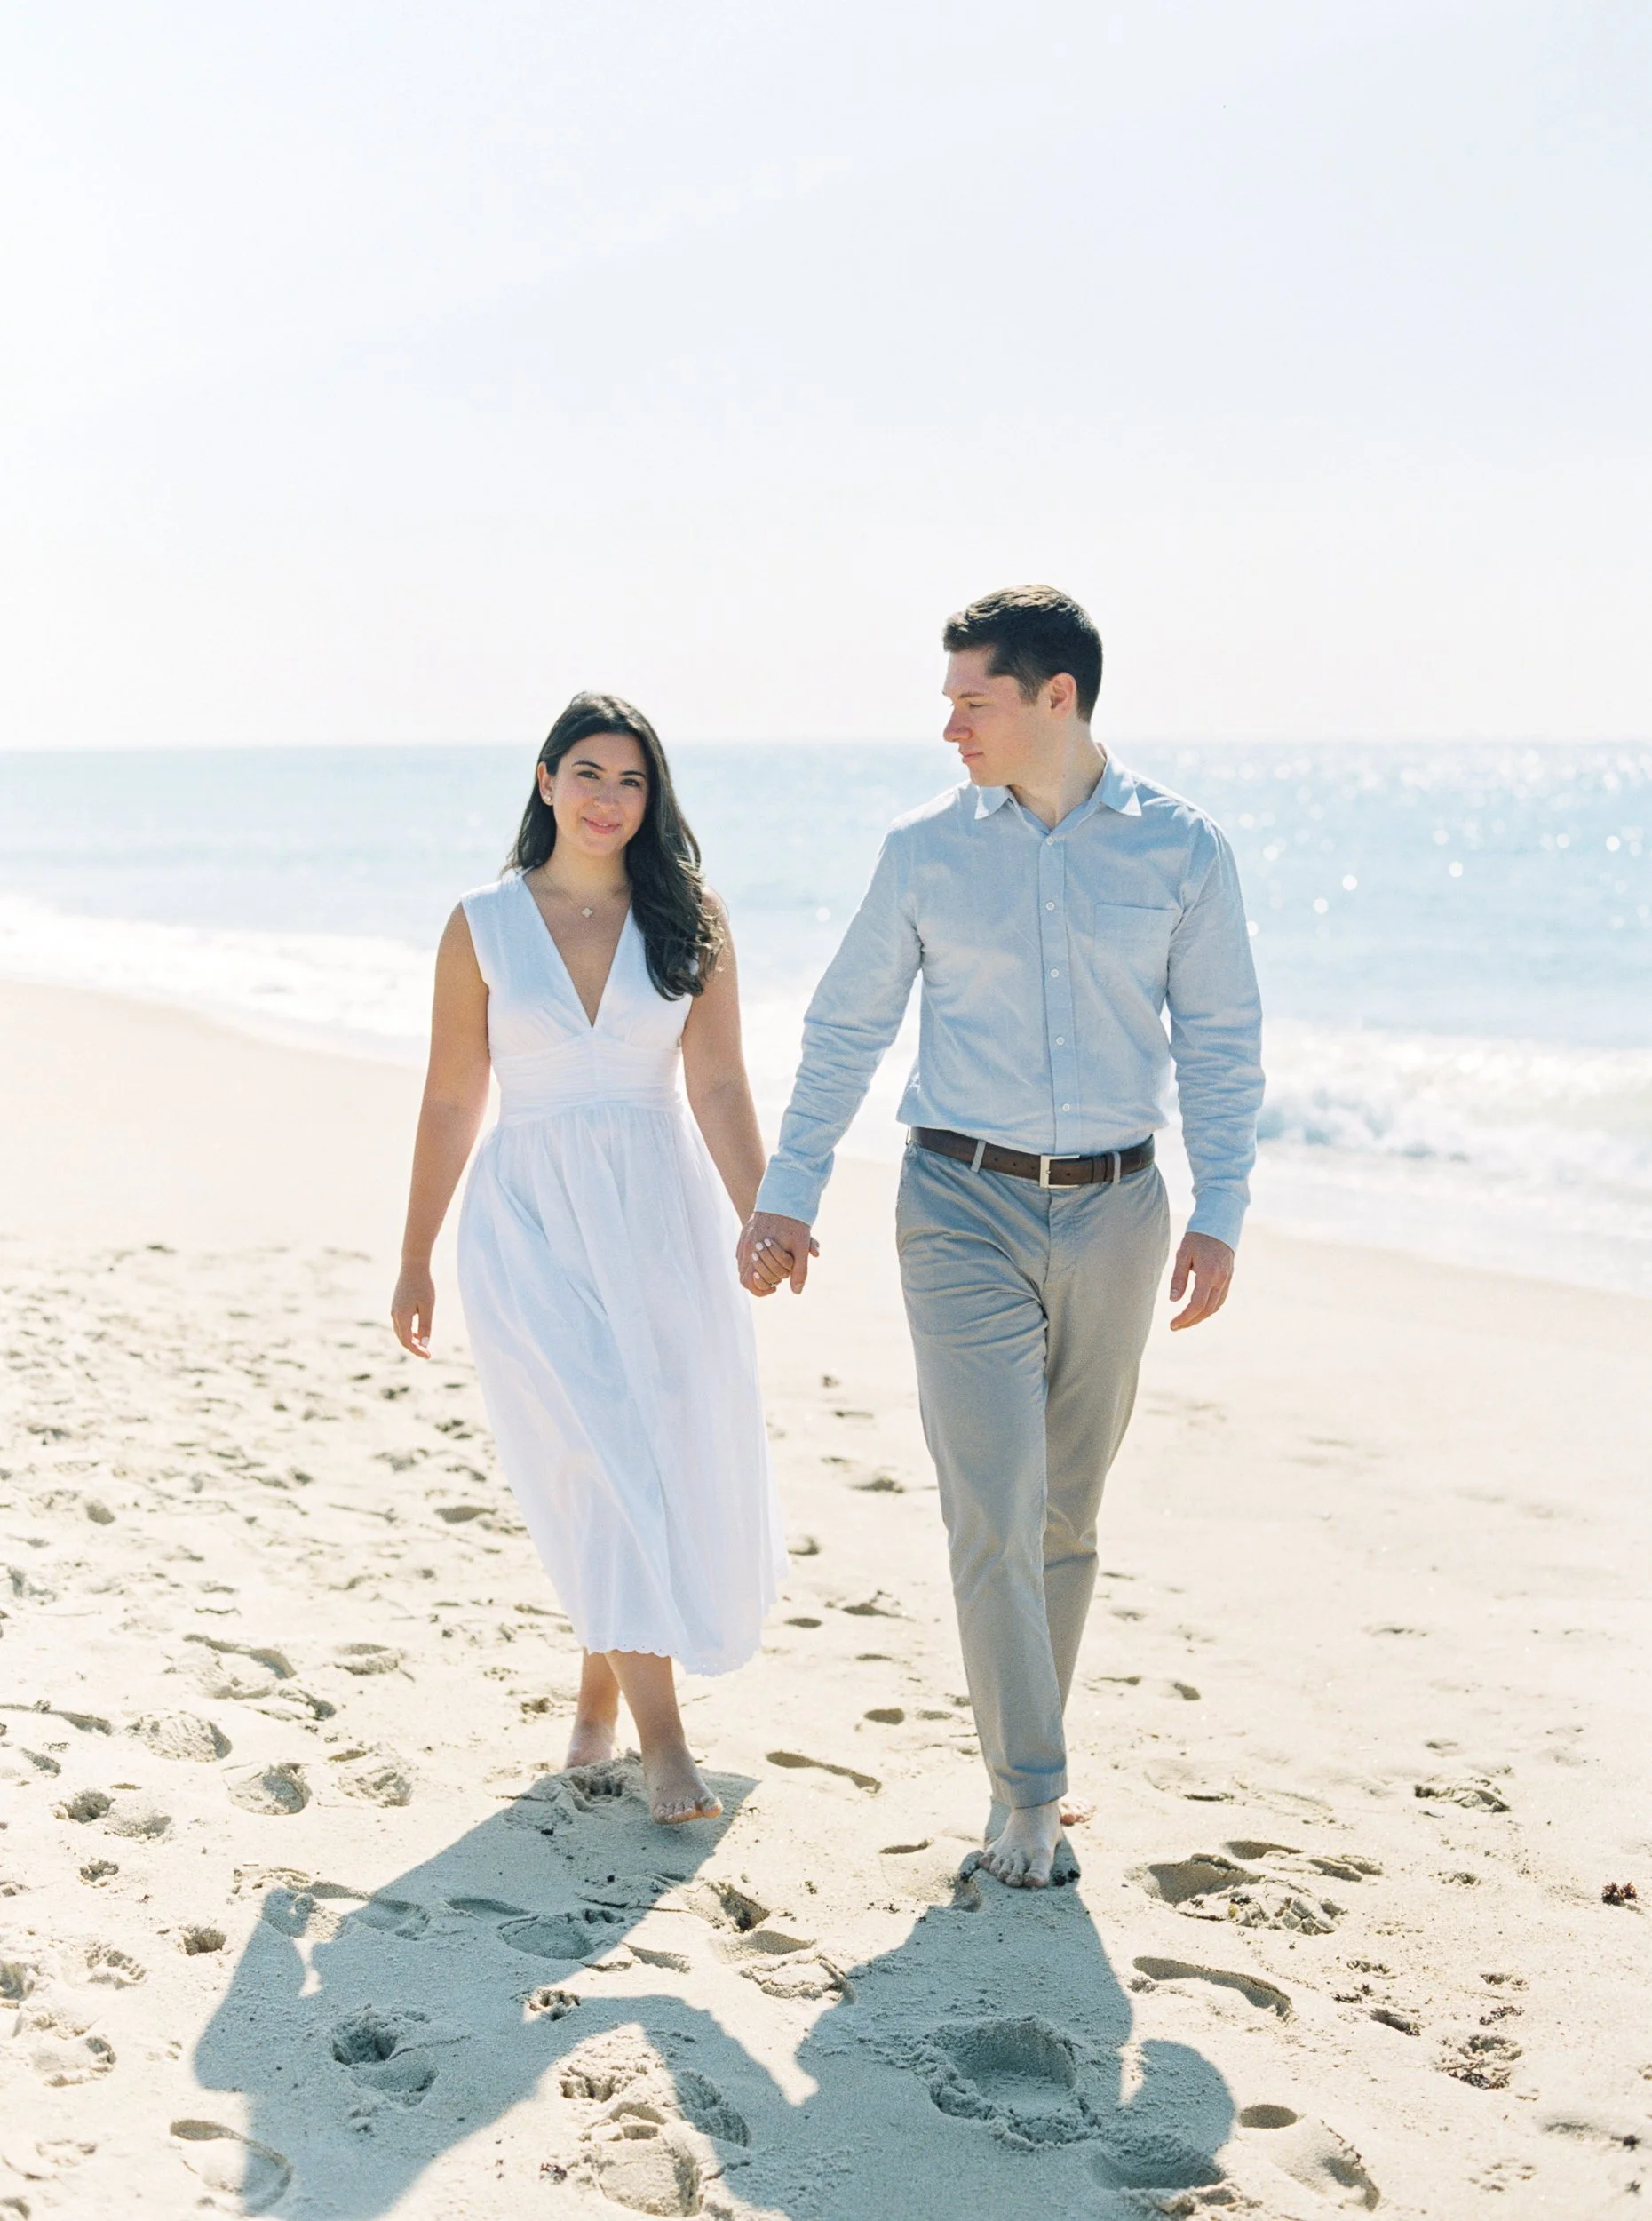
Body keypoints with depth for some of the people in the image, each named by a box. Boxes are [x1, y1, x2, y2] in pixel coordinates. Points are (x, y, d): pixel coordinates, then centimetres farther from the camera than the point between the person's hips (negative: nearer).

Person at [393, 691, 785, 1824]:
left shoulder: (690, 918, 3)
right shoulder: (484, 925, 1)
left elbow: (720, 1088, 0)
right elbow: (452, 1103, 5)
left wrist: (761, 1219, -11)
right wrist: (417, 1260, 7)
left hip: (660, 1216, 2)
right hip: (531, 1218, -2)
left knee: (674, 1463, 7)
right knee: (603, 1462, -10)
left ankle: (602, 1679, 31)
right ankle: (661, 1734, -4)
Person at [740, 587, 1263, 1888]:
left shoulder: (1179, 848, -1)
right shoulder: (927, 851, 0)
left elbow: (1221, 1043, 3)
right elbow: (848, 1027, 6)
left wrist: (1218, 1216, -3)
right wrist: (788, 1192, 4)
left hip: (1111, 1208, 1)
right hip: (965, 1206, -1)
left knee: (1069, 1510, 11)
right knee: (994, 1505, -8)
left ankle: (1030, 1754, 28)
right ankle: (1028, 1795, 3)